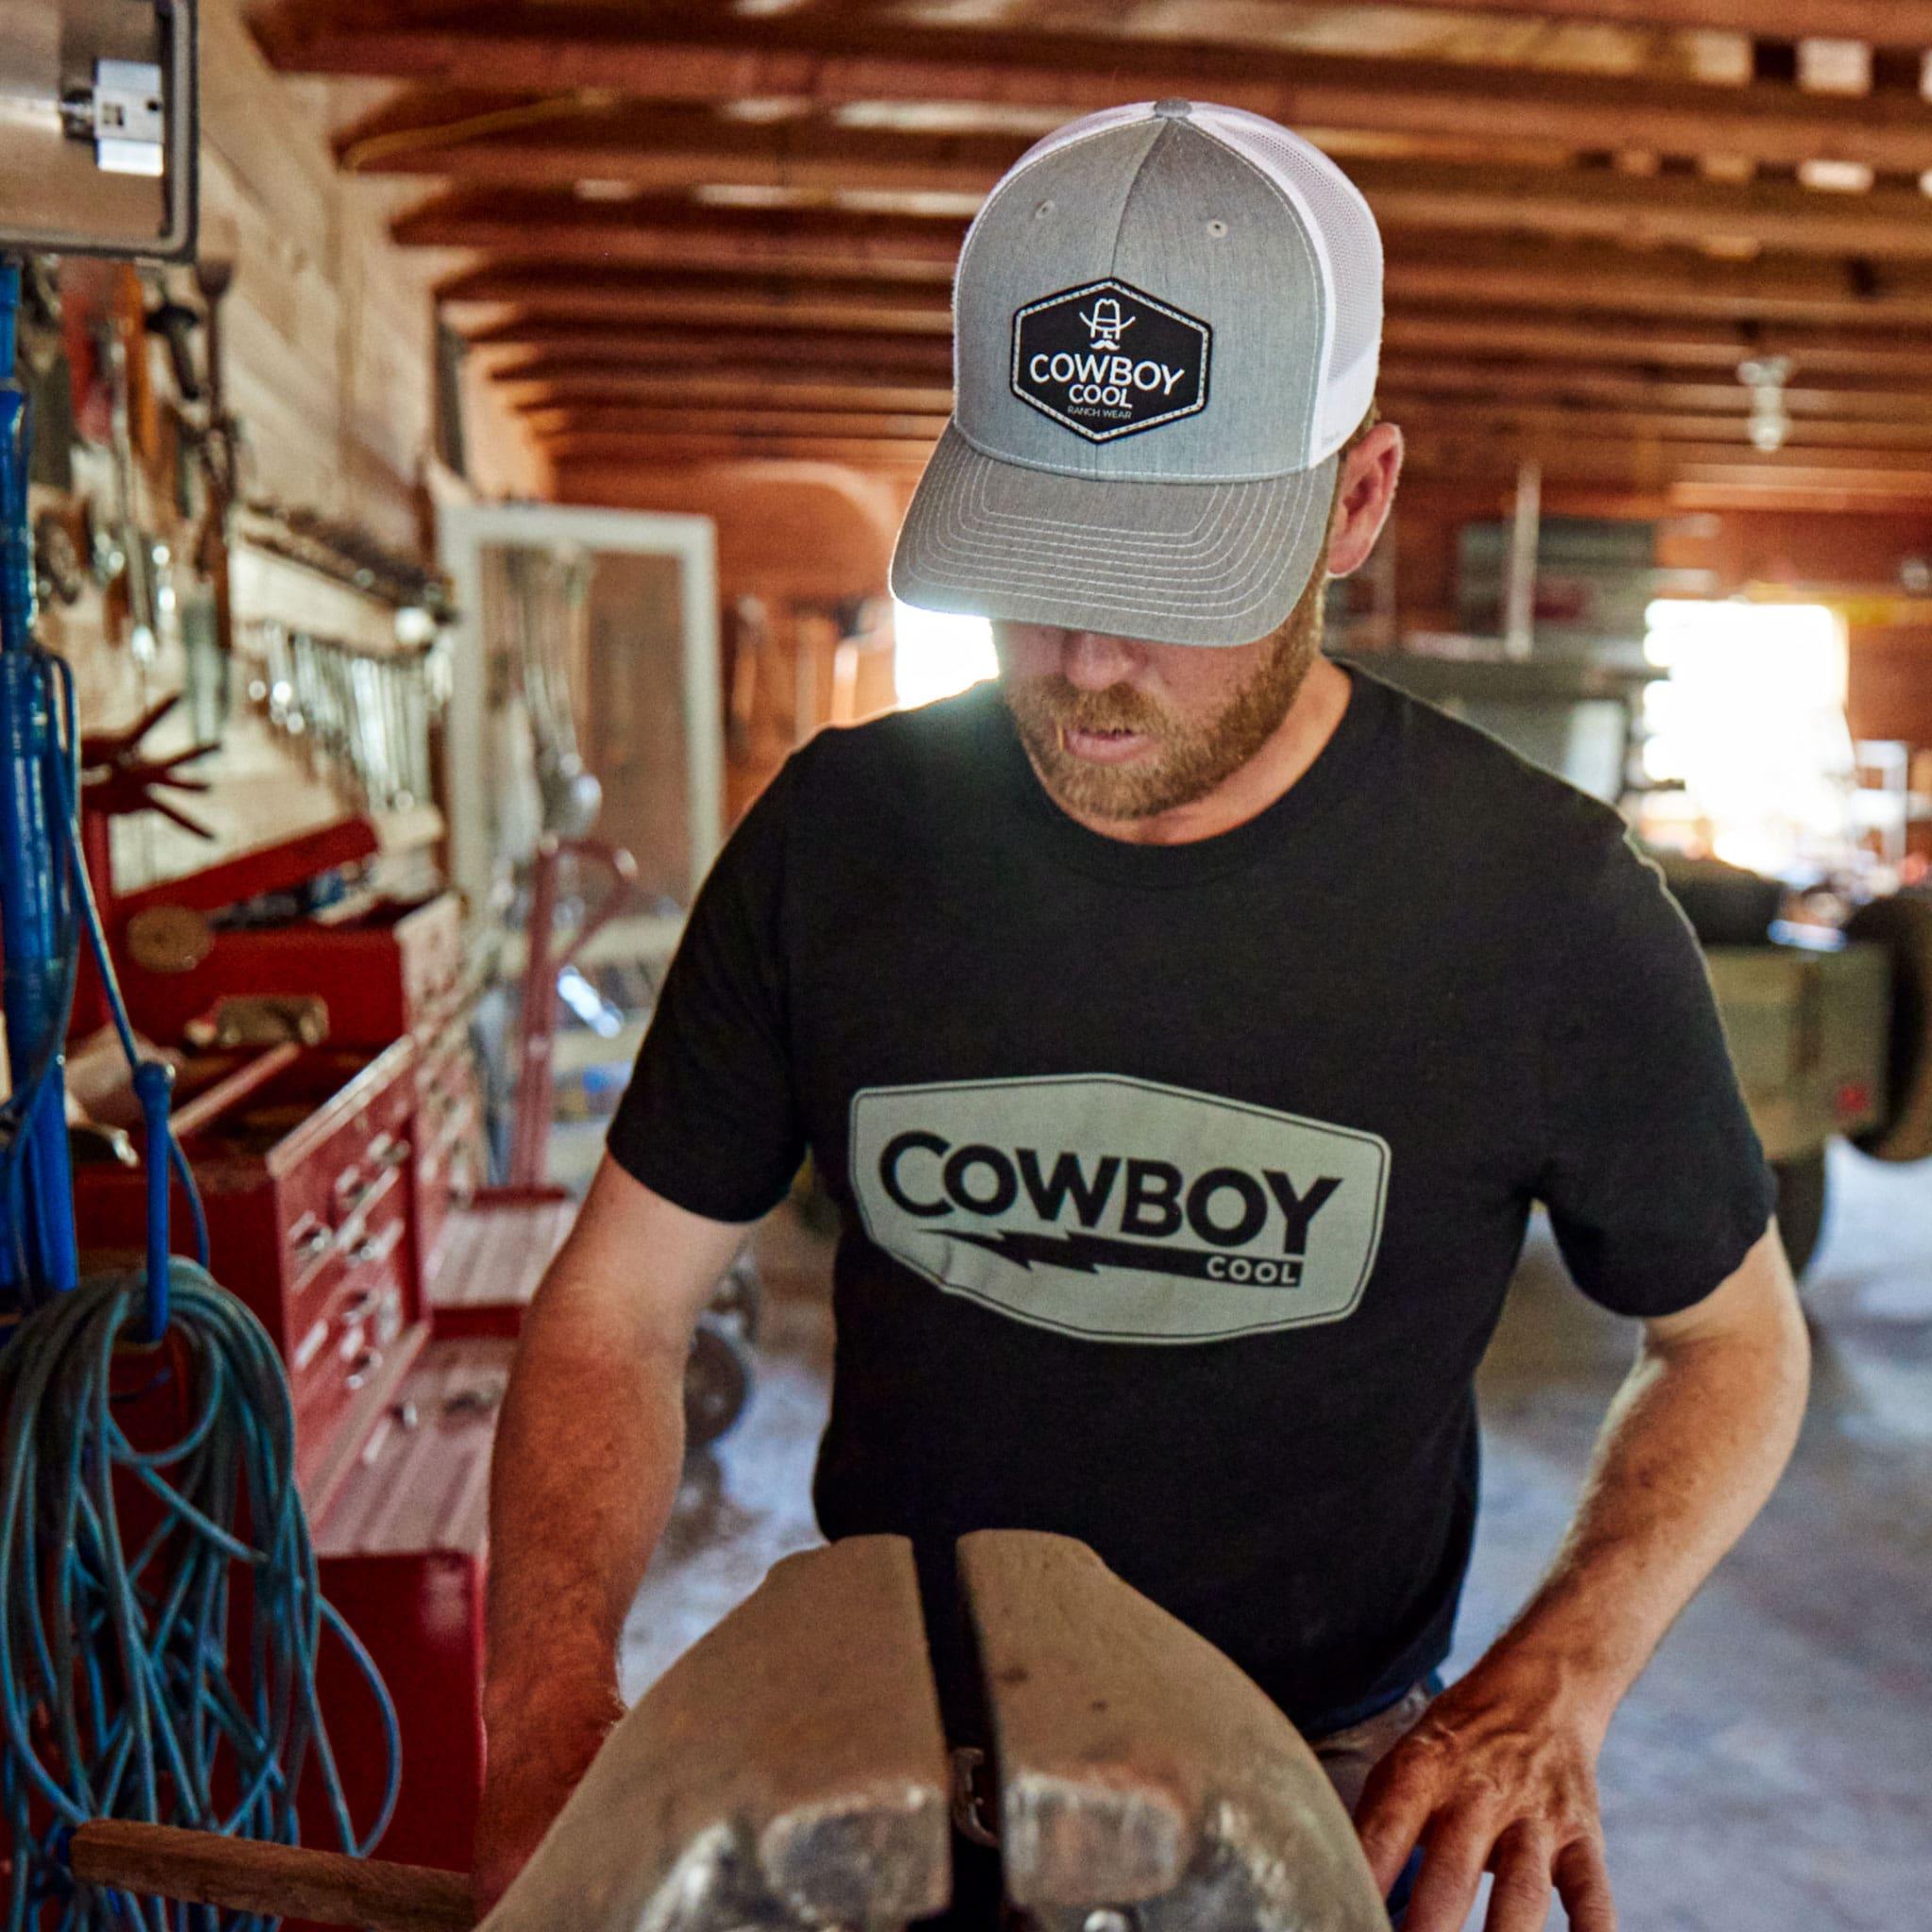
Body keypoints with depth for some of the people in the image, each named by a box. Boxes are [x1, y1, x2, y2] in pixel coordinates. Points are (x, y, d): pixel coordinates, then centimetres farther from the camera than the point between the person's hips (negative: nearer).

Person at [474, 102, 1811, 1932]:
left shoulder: (1541, 902, -18)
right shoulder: (837, 840, -13)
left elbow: (1734, 1336, -3)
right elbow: (616, 1310, -7)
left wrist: (1552, 1678, -19)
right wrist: (551, 1730, -22)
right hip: (882, 1759, 2)